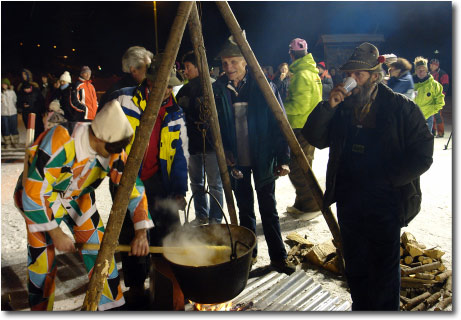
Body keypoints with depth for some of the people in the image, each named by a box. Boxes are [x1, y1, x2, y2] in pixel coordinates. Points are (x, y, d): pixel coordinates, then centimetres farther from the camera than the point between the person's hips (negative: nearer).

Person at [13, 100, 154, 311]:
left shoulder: (113, 150, -22)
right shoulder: (59, 143, -38)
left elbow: (134, 186, -14)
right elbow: (33, 193, -30)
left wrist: (141, 233, -20)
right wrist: (56, 234, -22)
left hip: (78, 196, 4)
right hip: (37, 194, -4)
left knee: (99, 245, 0)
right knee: (43, 256, -8)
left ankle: (110, 303, 18)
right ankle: (39, 308, 19)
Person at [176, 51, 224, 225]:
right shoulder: (185, 89, 12)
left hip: (210, 143, -7)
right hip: (194, 143, 7)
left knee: (214, 184, 2)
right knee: (196, 183, 15)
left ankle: (215, 219, 14)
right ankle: (201, 216, 30)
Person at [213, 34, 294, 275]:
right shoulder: (218, 90, 0)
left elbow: (279, 124, -7)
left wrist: (283, 158, -13)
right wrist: (224, 151, -6)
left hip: (263, 160, -2)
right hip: (236, 161, 3)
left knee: (268, 209, 6)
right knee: (244, 210, 15)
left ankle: (278, 257, 20)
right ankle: (248, 254, 31)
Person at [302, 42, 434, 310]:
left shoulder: (402, 108, -8)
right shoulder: (341, 107, 3)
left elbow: (422, 157, -9)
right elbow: (314, 138, -4)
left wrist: (383, 179, -14)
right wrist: (328, 106, -17)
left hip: (385, 204, -4)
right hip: (349, 203, 4)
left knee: (384, 270, 9)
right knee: (355, 268, 19)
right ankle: (360, 308, 40)